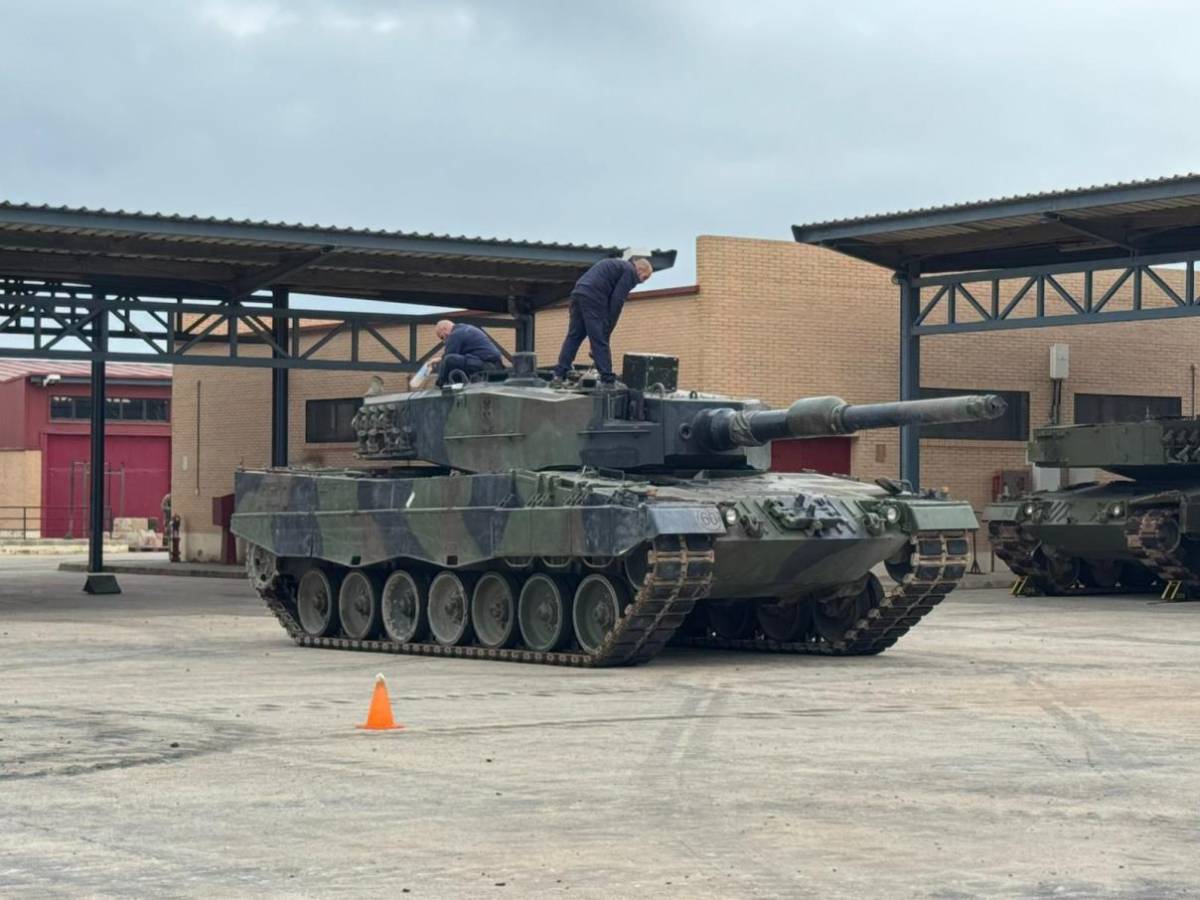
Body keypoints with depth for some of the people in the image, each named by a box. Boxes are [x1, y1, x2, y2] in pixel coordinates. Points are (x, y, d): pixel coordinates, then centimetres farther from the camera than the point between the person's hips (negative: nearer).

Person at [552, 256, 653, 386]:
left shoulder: (615, 264, 30)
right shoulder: (630, 272, 2)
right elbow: (617, 300, -7)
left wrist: (607, 327, 18)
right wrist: (608, 329, -2)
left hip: (577, 292, 9)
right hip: (593, 297, -9)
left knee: (573, 336, 11)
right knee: (600, 341, -6)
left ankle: (559, 374, 7)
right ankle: (607, 380, -5)